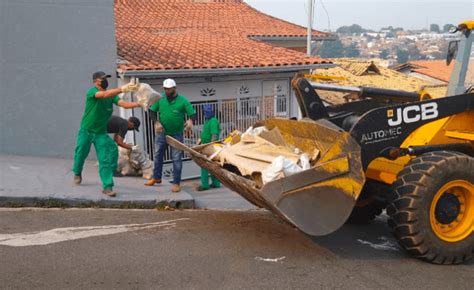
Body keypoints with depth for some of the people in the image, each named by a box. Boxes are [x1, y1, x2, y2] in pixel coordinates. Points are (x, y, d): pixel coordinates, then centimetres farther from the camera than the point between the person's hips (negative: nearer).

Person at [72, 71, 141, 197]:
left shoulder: (111, 95, -5)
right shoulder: (92, 92, -19)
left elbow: (124, 104, -18)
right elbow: (105, 94, -40)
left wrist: (139, 103, -36)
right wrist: (122, 89, -54)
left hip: (101, 132, 3)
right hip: (86, 131, -3)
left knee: (106, 159, -7)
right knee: (81, 153, 16)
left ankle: (107, 186, -4)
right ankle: (77, 173, 46)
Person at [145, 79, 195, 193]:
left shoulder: (183, 101, -12)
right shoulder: (160, 98, -5)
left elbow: (192, 114, -10)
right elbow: (152, 112, 2)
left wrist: (190, 121, -33)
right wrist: (156, 122, -15)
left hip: (176, 134, -3)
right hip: (161, 132, 4)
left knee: (176, 158, 1)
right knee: (157, 155, 15)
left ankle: (177, 183, 10)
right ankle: (156, 177, 33)